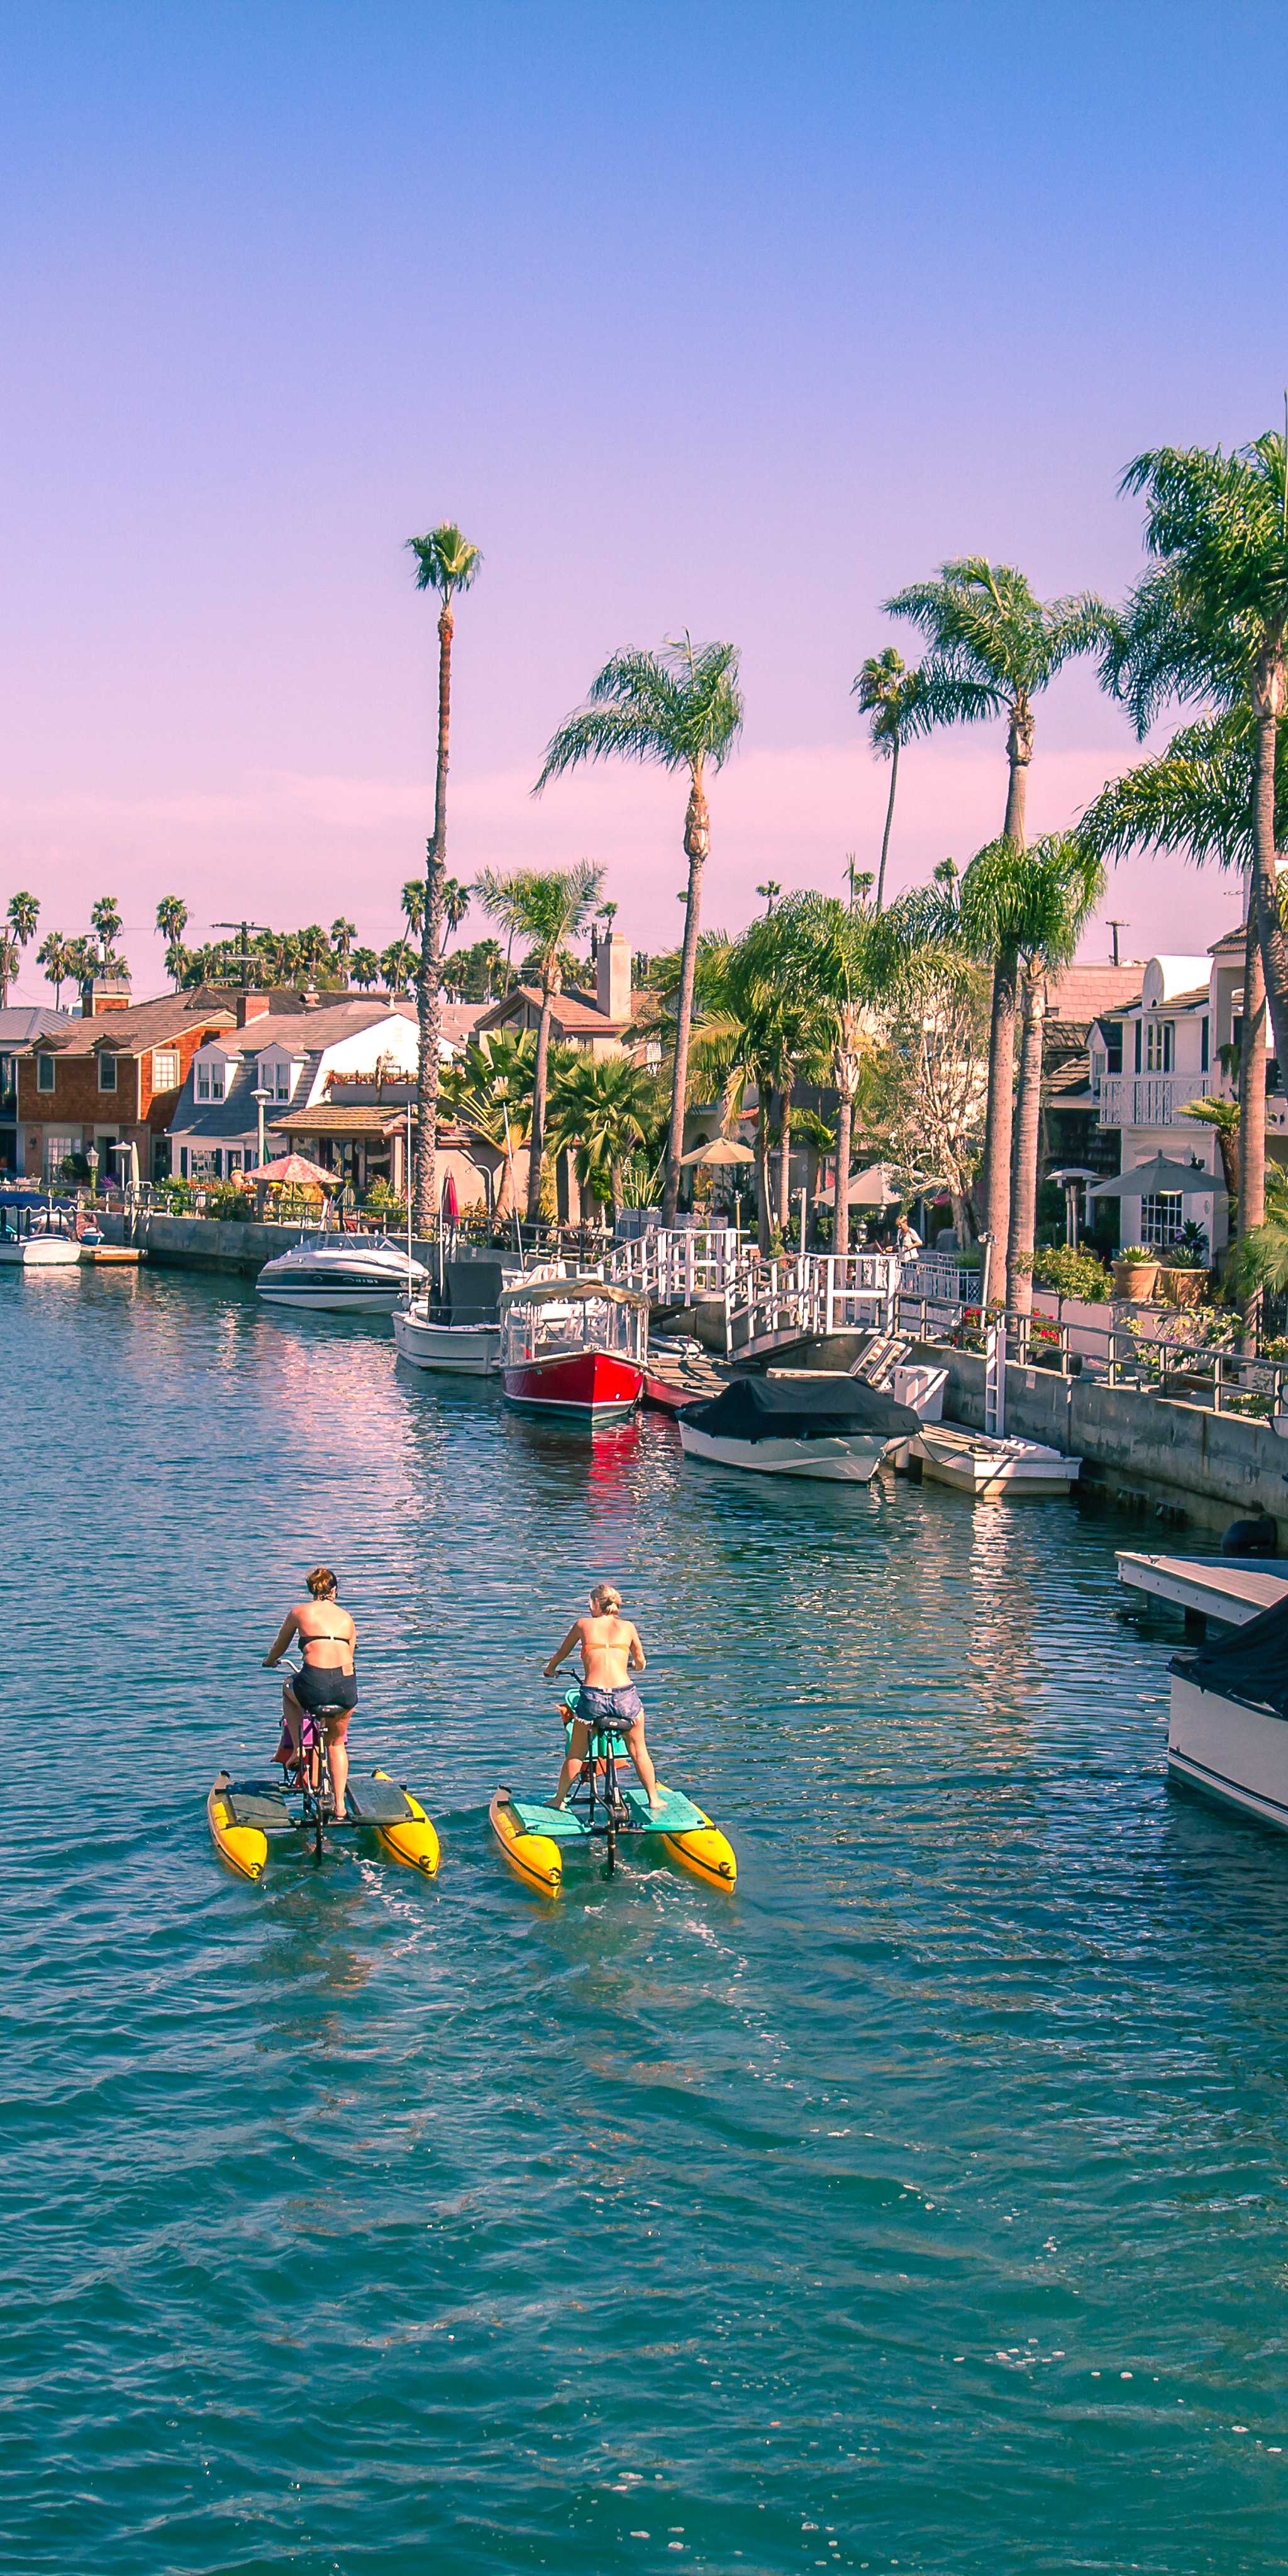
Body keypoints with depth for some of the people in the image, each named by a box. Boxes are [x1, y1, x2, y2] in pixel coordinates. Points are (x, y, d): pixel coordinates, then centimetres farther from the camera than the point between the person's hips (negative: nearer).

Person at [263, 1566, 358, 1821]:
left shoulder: (299, 1612, 13)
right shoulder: (346, 1617, 19)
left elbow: (280, 1646, 29)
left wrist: (269, 1661, 52)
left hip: (314, 1686, -3)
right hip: (347, 1688, 3)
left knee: (289, 1690, 35)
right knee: (337, 1744, 28)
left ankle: (295, 1749, 26)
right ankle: (340, 1807, 21)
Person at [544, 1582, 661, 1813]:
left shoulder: (583, 1625, 10)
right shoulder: (628, 1627, 11)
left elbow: (562, 1653, 25)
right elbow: (640, 1663, 25)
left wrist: (550, 1670, 47)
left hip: (592, 1698, 0)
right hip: (625, 1695, 0)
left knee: (576, 1754, 19)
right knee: (639, 1751, 20)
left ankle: (559, 1799, 29)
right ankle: (653, 1799, 25)